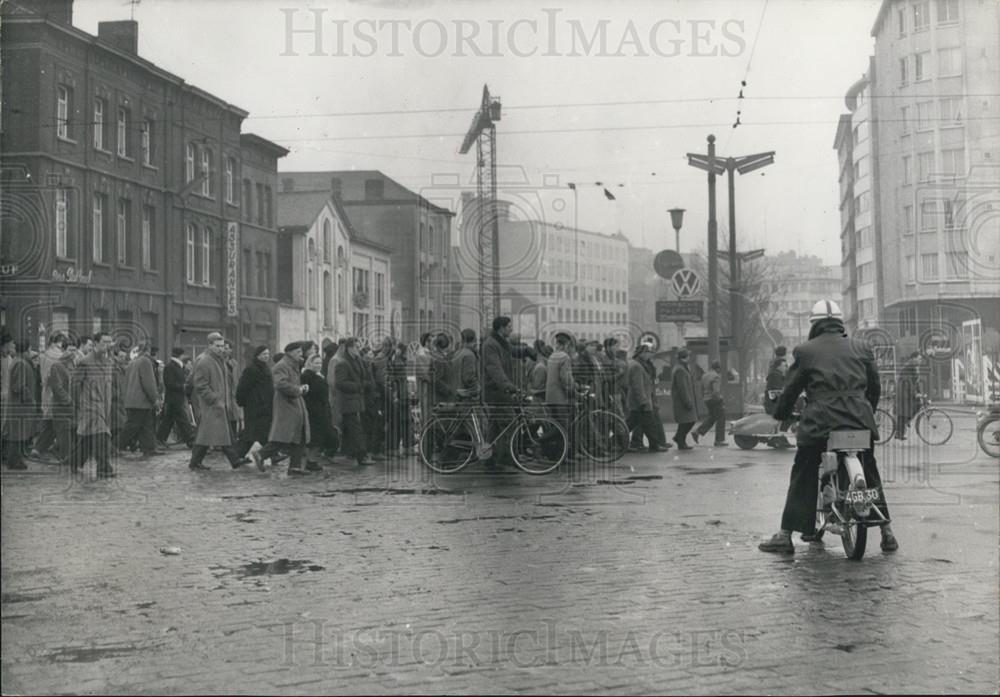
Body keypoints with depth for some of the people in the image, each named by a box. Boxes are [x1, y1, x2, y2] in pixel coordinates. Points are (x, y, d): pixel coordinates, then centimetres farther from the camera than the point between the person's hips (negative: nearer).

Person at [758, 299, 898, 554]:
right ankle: (886, 531, 17)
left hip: (820, 421, -3)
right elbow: (875, 386, 19)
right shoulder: (861, 349, 16)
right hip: (860, 419, 3)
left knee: (802, 475, 5)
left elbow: (791, 388, 7)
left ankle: (785, 535, 2)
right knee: (870, 474, 19)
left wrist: (781, 415, 22)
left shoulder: (805, 351, 7)